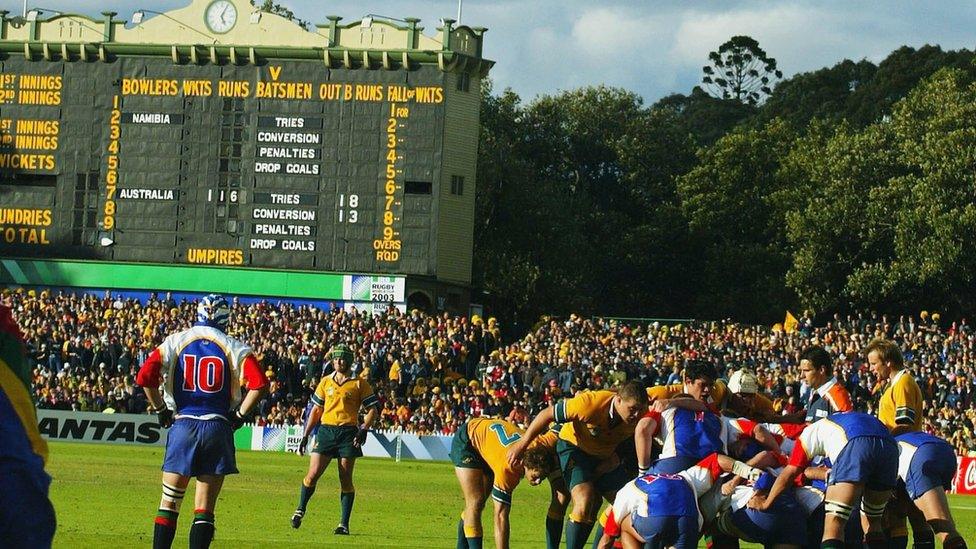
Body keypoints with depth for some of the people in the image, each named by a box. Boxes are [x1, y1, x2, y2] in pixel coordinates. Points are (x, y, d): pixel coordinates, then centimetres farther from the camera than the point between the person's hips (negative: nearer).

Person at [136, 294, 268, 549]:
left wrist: (160, 410, 6)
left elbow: (144, 377, -6)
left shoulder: (176, 342, 5)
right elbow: (259, 384, -10)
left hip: (182, 425, 1)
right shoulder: (233, 347, 3)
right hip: (217, 428, 0)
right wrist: (240, 415, 3)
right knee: (204, 509, 3)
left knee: (169, 503, 10)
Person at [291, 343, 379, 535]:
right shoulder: (325, 382, 13)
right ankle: (300, 510, 18)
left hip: (348, 433, -2)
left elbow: (373, 410, 3)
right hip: (326, 431, 2)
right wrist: (306, 435, 15)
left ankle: (344, 524, 4)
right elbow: (316, 410, 19)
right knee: (312, 474, -5)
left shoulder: (359, 384, 3)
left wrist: (364, 429, -13)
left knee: (345, 480, -1)